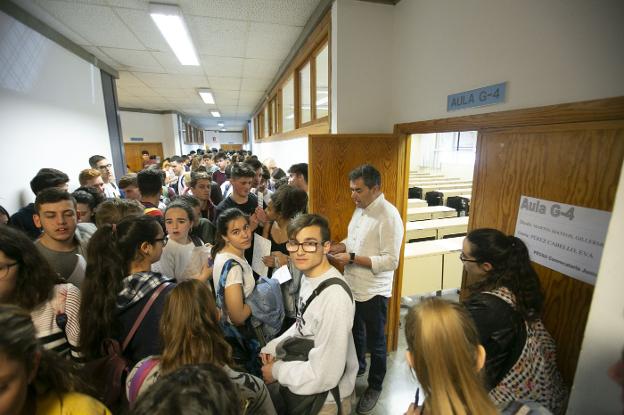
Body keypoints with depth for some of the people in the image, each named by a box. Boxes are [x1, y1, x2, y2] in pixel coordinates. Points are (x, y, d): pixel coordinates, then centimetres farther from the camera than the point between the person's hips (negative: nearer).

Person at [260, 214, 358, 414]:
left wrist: (277, 371, -17)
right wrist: (274, 347, -3)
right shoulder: (308, 276, -6)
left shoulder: (334, 296, -34)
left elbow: (323, 375, -30)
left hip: (326, 398, -7)